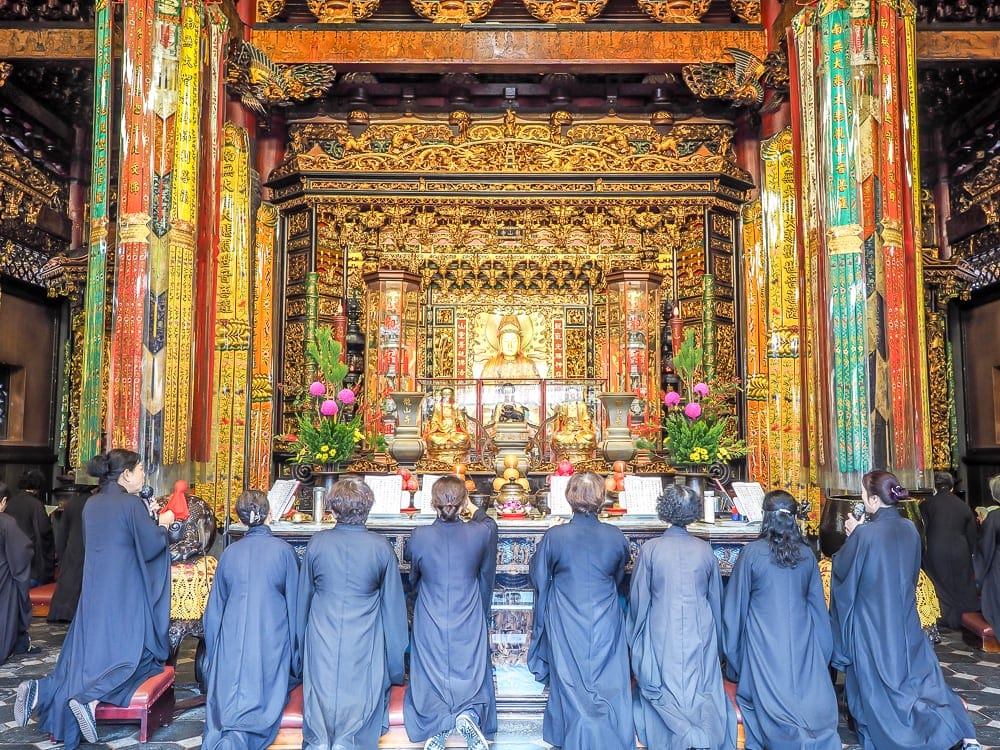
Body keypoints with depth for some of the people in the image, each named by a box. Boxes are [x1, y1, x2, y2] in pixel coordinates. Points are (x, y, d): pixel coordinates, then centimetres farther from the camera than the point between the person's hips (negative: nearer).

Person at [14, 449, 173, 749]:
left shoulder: (91, 504, 8)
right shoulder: (132, 504, -14)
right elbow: (150, 547, -14)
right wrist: (163, 525, 5)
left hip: (95, 591, 7)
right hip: (124, 593, -7)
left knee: (88, 651, 15)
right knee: (130, 650, 3)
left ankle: (40, 691, -4)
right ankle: (89, 698, -17)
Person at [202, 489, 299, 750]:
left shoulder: (229, 553, 4)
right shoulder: (283, 550, -4)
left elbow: (215, 607, 12)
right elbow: (294, 603, 2)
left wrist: (214, 653, 24)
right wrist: (295, 655, 11)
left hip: (231, 641, 2)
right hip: (271, 641, -2)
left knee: (226, 705, 6)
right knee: (261, 702, 1)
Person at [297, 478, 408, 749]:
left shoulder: (317, 543, -4)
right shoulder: (381, 547, -8)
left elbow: (303, 598, 8)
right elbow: (393, 604, -1)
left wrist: (301, 646, 24)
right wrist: (396, 670, 11)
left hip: (321, 644, 2)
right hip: (363, 646, -2)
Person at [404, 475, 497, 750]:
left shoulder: (419, 536, -11)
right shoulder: (482, 533, -12)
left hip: (430, 625, 0)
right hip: (469, 625, 0)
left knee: (431, 678, 16)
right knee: (471, 676, 12)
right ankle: (468, 715, -12)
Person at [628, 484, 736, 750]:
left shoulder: (650, 549, -10)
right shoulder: (704, 549, -3)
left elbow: (638, 598, -4)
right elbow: (716, 598, 8)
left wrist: (637, 636, 13)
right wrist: (717, 639, 22)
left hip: (662, 635, -2)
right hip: (700, 635, 2)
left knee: (666, 690, 9)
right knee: (700, 690, 11)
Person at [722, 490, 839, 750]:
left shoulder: (752, 553, -10)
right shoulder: (806, 554, 1)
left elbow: (735, 604, -3)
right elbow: (817, 602, 10)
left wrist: (732, 651, 9)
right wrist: (823, 648, 21)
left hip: (764, 642, -3)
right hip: (802, 640, 3)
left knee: (771, 701, 4)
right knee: (810, 700, 6)